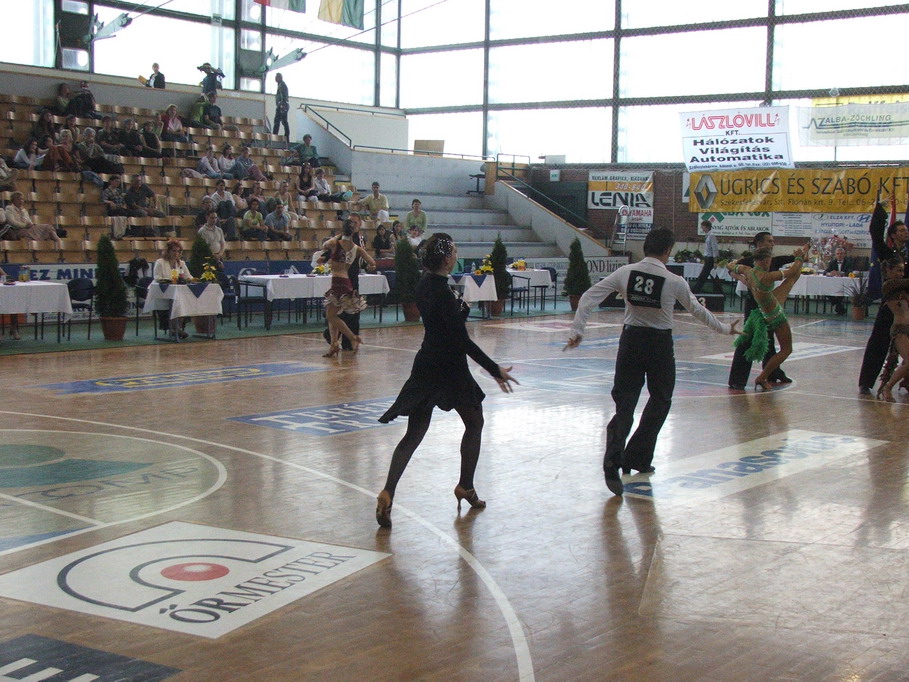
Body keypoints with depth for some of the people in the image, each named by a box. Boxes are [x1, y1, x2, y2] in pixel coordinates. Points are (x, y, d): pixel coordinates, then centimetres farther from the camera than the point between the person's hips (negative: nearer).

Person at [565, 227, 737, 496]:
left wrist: (577, 330, -1)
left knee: (625, 403, 1)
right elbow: (698, 311, 3)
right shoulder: (674, 282, -11)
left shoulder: (625, 273, -5)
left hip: (631, 340, 2)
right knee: (659, 402, 19)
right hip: (660, 345, -2)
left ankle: (612, 464, -17)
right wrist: (725, 328, 19)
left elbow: (589, 297, -8)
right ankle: (637, 459, 20)